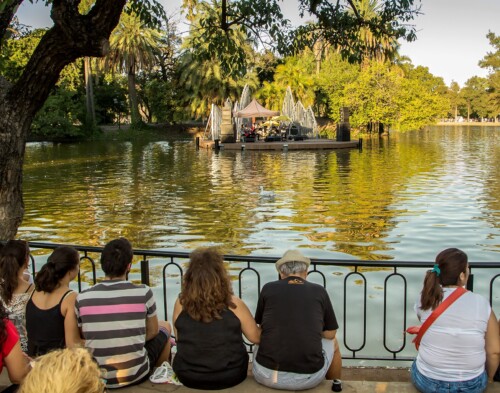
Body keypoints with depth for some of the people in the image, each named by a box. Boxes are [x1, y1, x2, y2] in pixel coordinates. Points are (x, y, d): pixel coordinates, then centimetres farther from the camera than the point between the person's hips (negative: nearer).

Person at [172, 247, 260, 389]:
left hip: (188, 377, 2)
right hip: (230, 376, -1)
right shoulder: (234, 304, -16)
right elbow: (255, 338, -4)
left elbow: (179, 339, 4)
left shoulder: (181, 303, -10)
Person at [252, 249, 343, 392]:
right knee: (332, 343, 32)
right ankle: (335, 386, 51)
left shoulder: (268, 288, 1)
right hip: (308, 377, 0)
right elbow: (330, 333, 9)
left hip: (267, 374, 1)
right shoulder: (319, 291, 1)